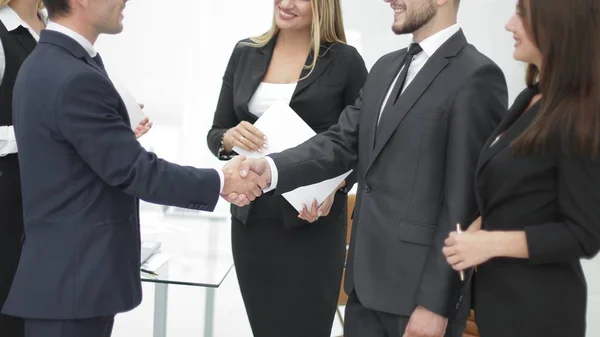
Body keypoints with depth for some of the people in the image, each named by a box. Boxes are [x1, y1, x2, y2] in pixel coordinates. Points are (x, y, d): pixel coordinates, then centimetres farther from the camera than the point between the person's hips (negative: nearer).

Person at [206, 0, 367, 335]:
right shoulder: (245, 53, 6)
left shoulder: (344, 60, -5)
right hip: (251, 216, 4)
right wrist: (230, 138, -13)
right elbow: (215, 133, 10)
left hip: (311, 221, -4)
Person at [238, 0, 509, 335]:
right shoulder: (386, 68, 13)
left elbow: (464, 201, -15)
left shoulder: (476, 77, -13)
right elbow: (342, 142, 6)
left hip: (419, 288, -7)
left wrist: (437, 301, -15)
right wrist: (272, 168, -12)